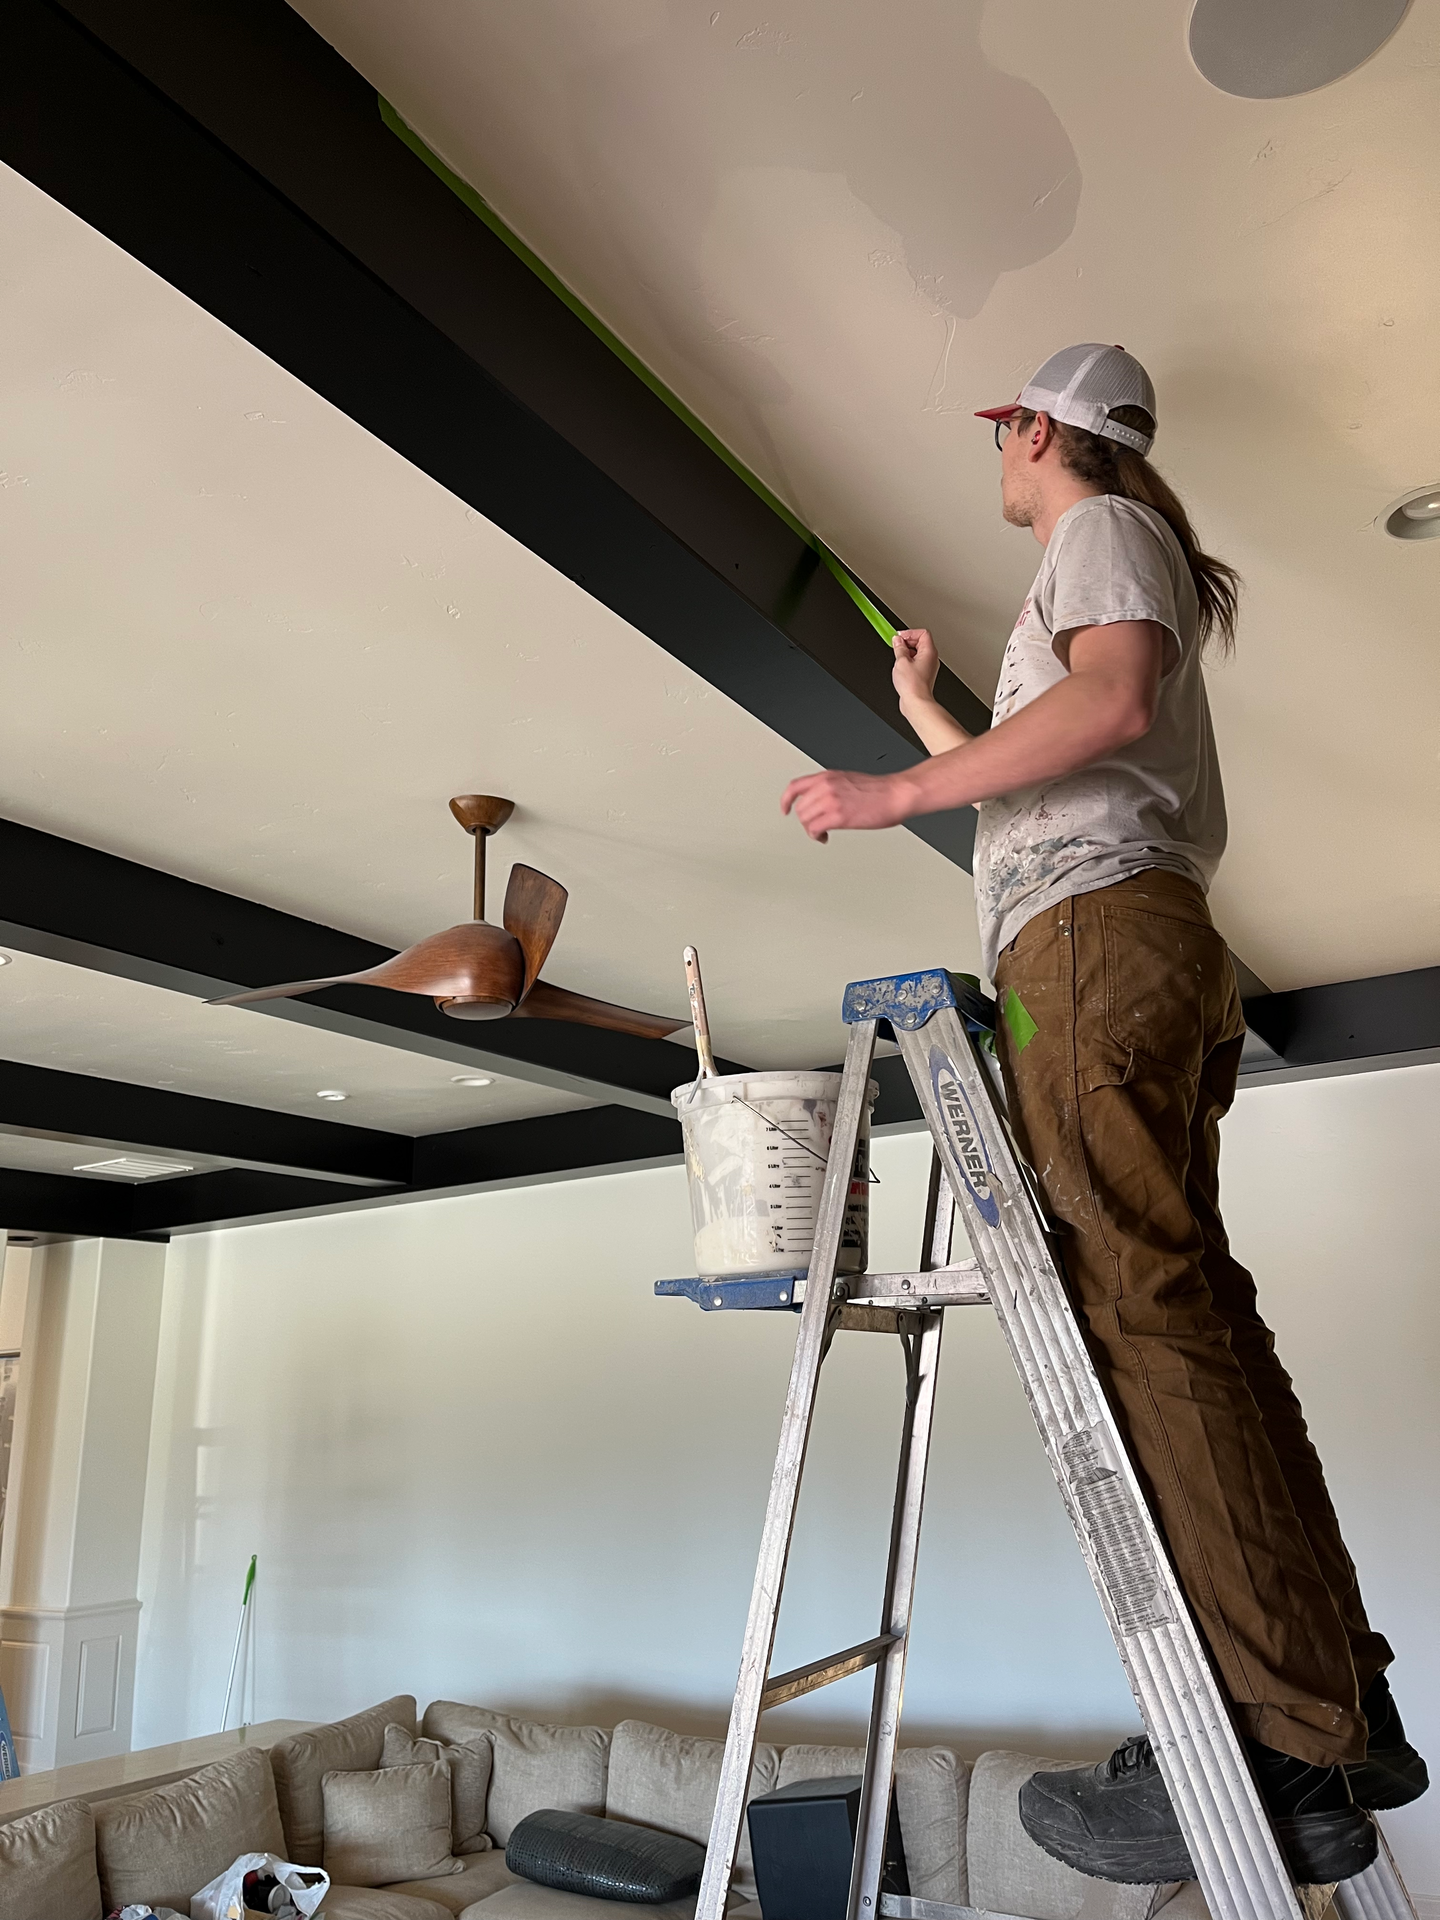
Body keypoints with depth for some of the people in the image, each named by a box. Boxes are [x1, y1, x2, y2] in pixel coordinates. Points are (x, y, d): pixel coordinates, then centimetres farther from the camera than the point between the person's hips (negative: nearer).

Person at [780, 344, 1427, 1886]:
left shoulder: (1100, 524, 8)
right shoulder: (1112, 553, 37)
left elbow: (1116, 696, -15)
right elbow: (1034, 779, 41)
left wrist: (895, 792, -14)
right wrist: (922, 710, 52)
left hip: (1096, 932, -10)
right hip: (1128, 952, 10)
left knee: (1146, 1308, -16)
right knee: (1179, 1310, 3)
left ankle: (1288, 1747, -15)